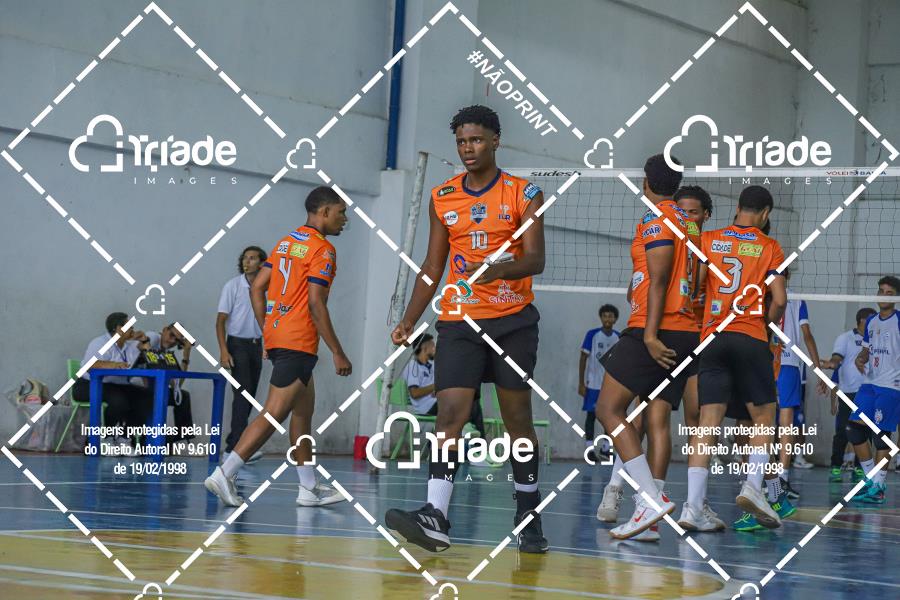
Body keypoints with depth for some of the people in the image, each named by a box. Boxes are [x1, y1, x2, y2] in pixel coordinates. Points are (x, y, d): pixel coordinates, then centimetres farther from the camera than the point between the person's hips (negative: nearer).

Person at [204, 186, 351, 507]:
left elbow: (257, 287, 13)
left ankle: (309, 488, 20)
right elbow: (316, 304, -17)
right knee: (274, 414, -10)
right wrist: (337, 352, -14)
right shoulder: (323, 249, -10)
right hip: (298, 342, -10)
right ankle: (224, 474, -16)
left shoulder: (286, 242, 15)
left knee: (304, 409, 16)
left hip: (276, 334, 10)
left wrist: (267, 332, 17)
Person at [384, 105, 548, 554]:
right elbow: (433, 267, 15)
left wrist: (497, 269, -30)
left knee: (517, 417, 4)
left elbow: (535, 259, -10)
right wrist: (409, 320, 5)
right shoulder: (442, 198, 11)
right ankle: (435, 517, -23)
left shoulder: (524, 194, 1)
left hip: (514, 319, -2)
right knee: (450, 413, -12)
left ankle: (528, 514, 16)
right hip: (459, 321, 2)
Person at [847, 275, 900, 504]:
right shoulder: (871, 322, 14)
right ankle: (871, 479, 11)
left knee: (881, 434, -7)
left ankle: (878, 487, -1)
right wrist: (860, 359, 2)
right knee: (855, 427, 0)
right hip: (870, 383, 7)